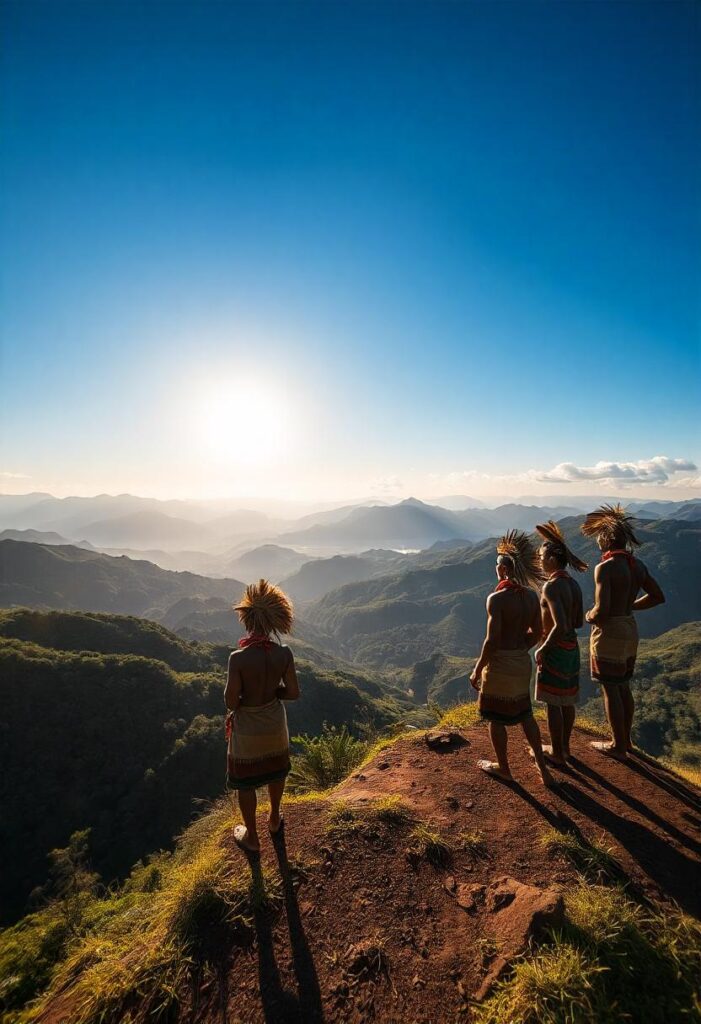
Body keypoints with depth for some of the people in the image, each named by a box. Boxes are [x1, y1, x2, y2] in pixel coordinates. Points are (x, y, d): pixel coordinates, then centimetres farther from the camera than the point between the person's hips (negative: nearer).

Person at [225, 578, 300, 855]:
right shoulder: (284, 654, -20)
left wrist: (244, 697, -1)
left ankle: (251, 837, 41)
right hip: (275, 723, 3)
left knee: (245, 782, 22)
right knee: (275, 772, 30)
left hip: (246, 727, -3)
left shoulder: (238, 657, -30)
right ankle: (275, 820, 52)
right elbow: (293, 693, -11)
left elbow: (231, 701, -22)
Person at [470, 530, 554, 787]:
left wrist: (477, 670, -13)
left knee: (496, 718, 14)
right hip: (523, 662, 7)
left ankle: (503, 767, 32)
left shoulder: (496, 598, -23)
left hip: (500, 663, -7)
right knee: (525, 714, 24)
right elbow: (536, 633, 7)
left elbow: (492, 640, -24)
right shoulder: (532, 596, -2)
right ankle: (542, 766, 32)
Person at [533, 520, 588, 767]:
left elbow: (561, 627, -30)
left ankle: (557, 754, 20)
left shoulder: (551, 586, -23)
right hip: (572, 647, 9)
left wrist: (543, 649, -17)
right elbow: (578, 622, 11)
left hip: (555, 649, -9)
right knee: (567, 700, 20)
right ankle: (564, 746, 36)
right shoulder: (574, 584, 3)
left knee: (553, 703, 7)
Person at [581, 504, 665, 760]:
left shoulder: (605, 568, -23)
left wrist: (589, 617, -7)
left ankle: (618, 746, 20)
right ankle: (626, 738, 35)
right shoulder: (637, 565, 2)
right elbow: (658, 596, 13)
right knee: (624, 687, 21)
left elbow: (602, 611, -28)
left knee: (611, 690, 7)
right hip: (630, 629, 8)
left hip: (609, 633, -8)